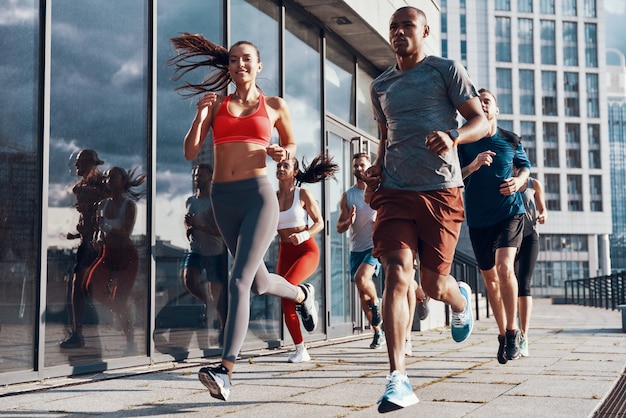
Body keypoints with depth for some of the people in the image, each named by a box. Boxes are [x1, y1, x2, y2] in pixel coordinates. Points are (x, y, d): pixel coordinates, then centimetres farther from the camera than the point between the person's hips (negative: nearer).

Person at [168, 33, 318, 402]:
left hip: (258, 195, -4)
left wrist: (283, 154, -1)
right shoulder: (216, 105, 11)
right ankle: (302, 294, 49)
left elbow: (292, 142, 22)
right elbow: (191, 152, 5)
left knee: (240, 280, -17)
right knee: (258, 282, 15)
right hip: (223, 199, 4)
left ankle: (226, 371, -22)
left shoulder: (275, 105, 9)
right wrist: (200, 116, -10)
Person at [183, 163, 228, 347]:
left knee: (217, 293, 1)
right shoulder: (190, 201, 10)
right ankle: (207, 302, 6)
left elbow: (221, 231, -15)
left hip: (216, 251, -4)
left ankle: (224, 327, 21)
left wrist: (198, 226, -25)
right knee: (188, 279, -23)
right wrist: (188, 230, 6)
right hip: (195, 249, 4)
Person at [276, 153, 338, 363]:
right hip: (285, 252, 4)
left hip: (306, 250, -4)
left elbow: (319, 223, -4)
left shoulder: (303, 194, -5)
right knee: (287, 305, -1)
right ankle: (300, 350, 10)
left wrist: (302, 235, -20)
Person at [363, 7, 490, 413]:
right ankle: (398, 378, -18)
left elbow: (481, 121, 1)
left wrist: (453, 137, -21)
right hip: (395, 192, 3)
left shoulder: (447, 70, 5)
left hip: (441, 191, -3)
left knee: (433, 284, 2)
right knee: (397, 273, -15)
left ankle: (460, 299, 42)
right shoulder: (381, 85, 18)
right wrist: (377, 167, 9)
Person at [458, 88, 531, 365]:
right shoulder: (464, 142, 0)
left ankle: (512, 331, -8)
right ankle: (502, 335, 25)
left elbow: (525, 166, 17)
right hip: (478, 218, 2)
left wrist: (519, 181, -5)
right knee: (489, 277, 10)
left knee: (504, 267, -23)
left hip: (509, 211, -2)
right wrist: (472, 166, -22)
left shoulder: (511, 140, 2)